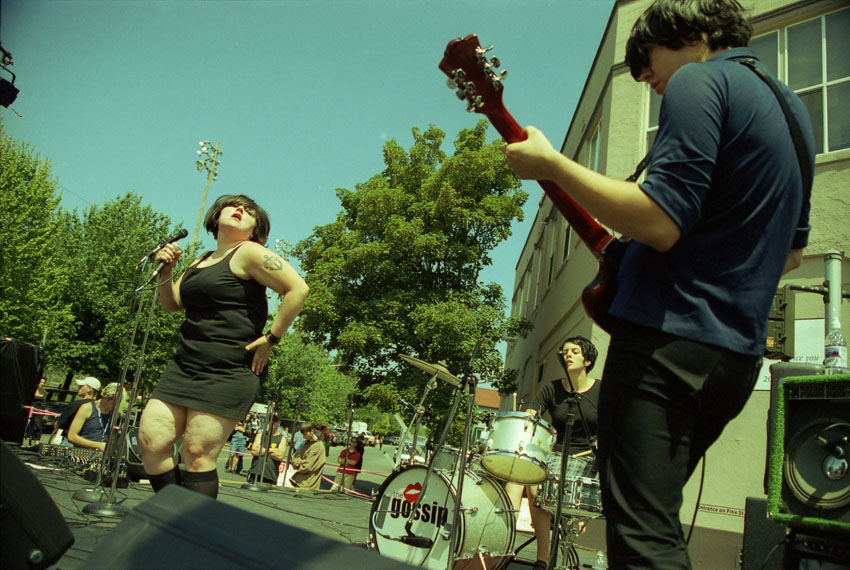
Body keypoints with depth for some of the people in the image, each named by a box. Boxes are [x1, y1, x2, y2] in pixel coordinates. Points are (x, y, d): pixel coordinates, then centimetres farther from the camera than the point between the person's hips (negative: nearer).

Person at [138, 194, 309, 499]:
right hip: (184, 365, 8)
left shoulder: (249, 253, -4)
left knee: (198, 454, -10)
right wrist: (166, 270, 8)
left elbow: (298, 289, -14)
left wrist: (271, 338, -13)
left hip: (228, 371, -8)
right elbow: (171, 304, 26)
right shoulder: (200, 262, 21)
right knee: (151, 440, 0)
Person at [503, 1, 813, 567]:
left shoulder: (699, 81, -7)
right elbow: (792, 250, 26)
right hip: (737, 353, 10)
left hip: (668, 338, -10)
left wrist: (550, 164, -12)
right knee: (655, 518, 22)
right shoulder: (792, 107, 21)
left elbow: (660, 223, -21)